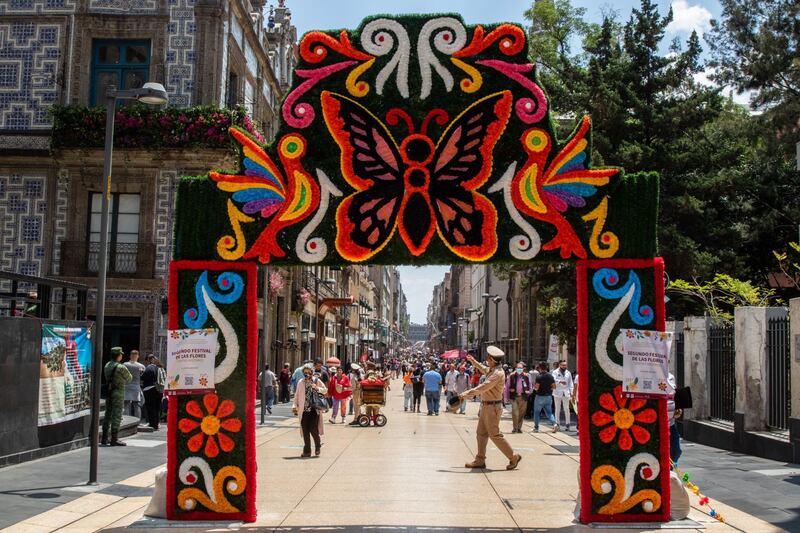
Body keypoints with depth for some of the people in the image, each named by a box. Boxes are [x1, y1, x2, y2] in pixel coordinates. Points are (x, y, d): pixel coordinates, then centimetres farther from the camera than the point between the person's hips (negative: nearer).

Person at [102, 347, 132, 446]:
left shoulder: (107, 365, 6)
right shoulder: (121, 367, -15)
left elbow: (107, 377, 14)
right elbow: (129, 378, -1)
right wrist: (124, 381, 21)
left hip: (108, 392, 7)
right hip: (118, 393, -7)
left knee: (108, 414, 14)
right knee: (117, 415, -3)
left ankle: (104, 438, 18)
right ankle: (114, 439, -3)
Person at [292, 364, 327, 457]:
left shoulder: (317, 381, 2)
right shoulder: (300, 383, 8)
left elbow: (325, 390, 8)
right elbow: (297, 395, 11)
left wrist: (317, 388, -11)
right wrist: (295, 406, 0)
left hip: (314, 410, -2)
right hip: (304, 410, 3)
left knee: (313, 429, -9)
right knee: (305, 432, 3)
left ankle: (318, 445, 19)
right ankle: (307, 451, 12)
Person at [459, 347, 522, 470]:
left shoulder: (498, 373, -21)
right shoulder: (491, 370, 9)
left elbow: (483, 387, -29)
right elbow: (483, 369, 36)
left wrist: (467, 393, -30)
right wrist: (473, 361, 37)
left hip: (492, 407, -10)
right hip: (485, 406, 10)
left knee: (495, 435, -4)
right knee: (481, 433, 10)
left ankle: (513, 457, 6)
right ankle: (480, 460, 15)